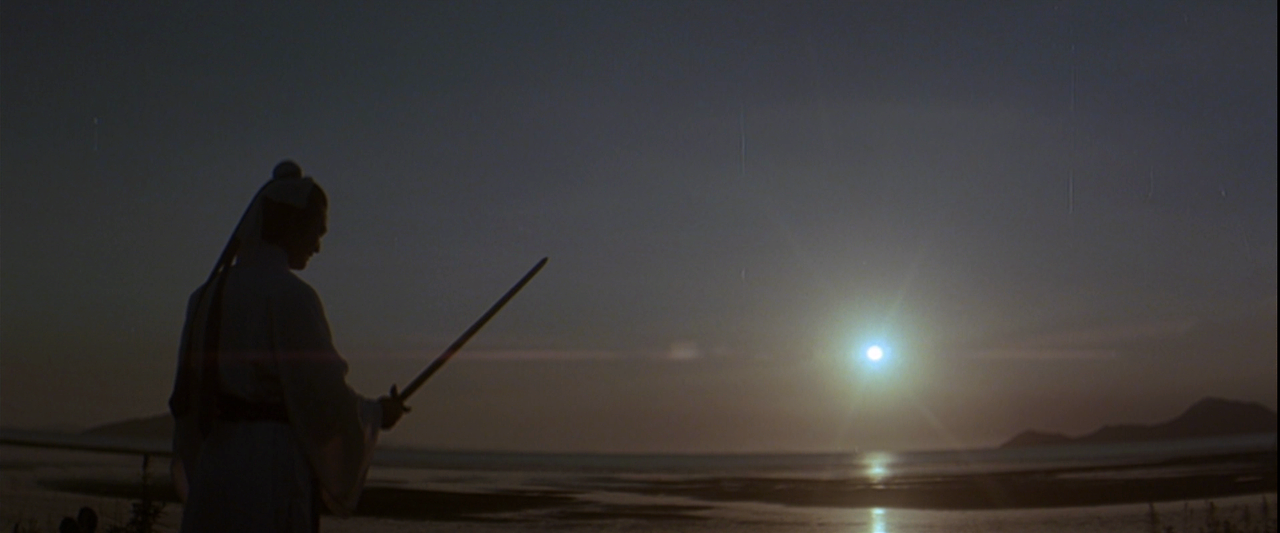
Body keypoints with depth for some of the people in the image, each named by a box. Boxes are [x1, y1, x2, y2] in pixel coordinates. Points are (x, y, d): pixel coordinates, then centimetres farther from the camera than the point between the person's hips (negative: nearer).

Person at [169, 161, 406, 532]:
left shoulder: (207, 295, 12)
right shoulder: (289, 295, -13)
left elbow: (189, 402, 17)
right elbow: (324, 399, -13)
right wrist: (376, 414, 6)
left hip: (212, 472, 8)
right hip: (272, 472, -8)